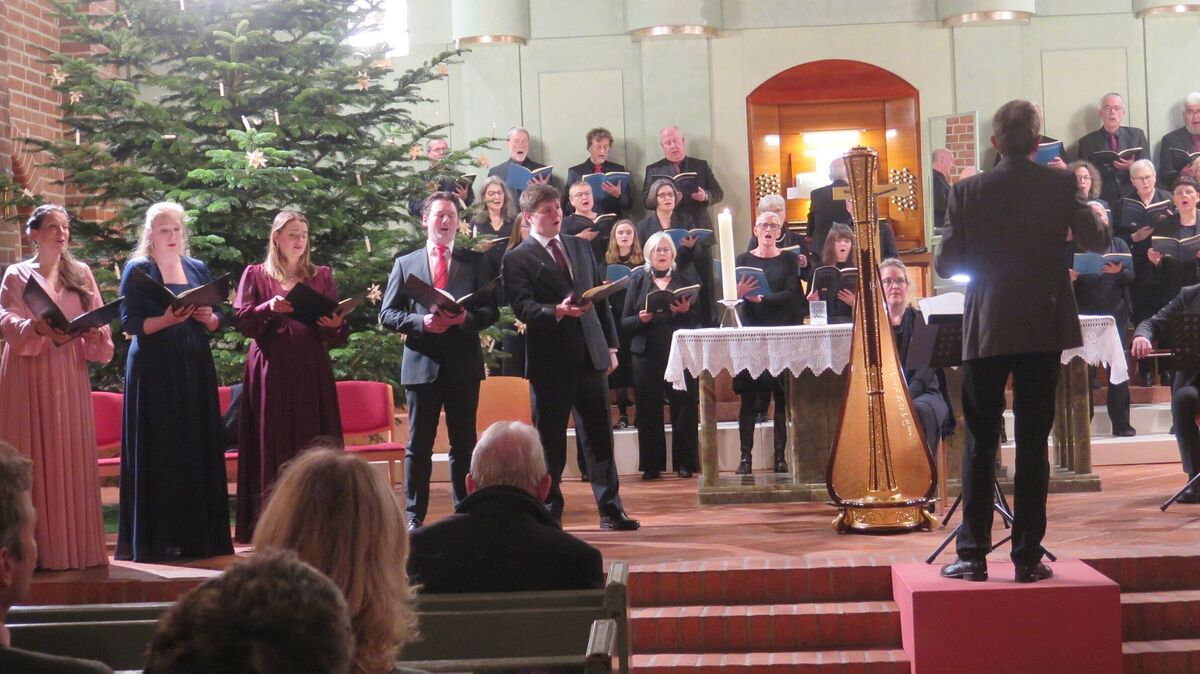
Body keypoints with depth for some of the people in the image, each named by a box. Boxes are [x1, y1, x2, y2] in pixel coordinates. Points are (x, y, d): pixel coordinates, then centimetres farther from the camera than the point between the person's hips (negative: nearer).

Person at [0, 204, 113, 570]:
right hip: (30, 376, -3)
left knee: (73, 455, 2)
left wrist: (94, 332, -13)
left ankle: (75, 543, 6)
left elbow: (99, 319, 9)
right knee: (34, 458, -3)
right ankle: (34, 546, -2)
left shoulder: (81, 273, 13)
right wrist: (38, 328, -28)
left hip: (71, 375, 3)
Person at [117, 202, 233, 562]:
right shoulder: (137, 270, 2)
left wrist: (207, 317, -9)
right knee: (159, 454, -6)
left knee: (199, 449, 2)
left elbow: (219, 320, 13)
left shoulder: (199, 269, 15)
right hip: (154, 370, -4)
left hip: (196, 369, 5)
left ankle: (198, 535, 7)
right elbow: (130, 323, -7)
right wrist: (167, 319, -21)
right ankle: (157, 540, -4)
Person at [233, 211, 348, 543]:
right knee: (273, 446, -3)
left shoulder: (322, 276, 13)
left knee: (313, 443, -1)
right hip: (270, 370, -1)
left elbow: (339, 333, 8)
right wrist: (268, 308, -17)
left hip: (312, 370, 2)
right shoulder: (255, 274, 10)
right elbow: (240, 319, -1)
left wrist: (335, 325, -14)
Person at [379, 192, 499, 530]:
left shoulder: (476, 261, 9)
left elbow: (491, 310, 4)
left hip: (463, 363, 0)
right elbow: (387, 314, 5)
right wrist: (420, 322, -12)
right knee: (419, 445, 3)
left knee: (464, 443, 6)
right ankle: (414, 515, 9)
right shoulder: (405, 264, 9)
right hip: (422, 363, 0)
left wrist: (465, 318, -15)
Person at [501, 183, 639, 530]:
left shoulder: (581, 247, 15)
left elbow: (601, 297, 17)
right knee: (550, 442, 4)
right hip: (550, 361, -5)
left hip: (591, 356, 5)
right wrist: (558, 311, -30)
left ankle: (610, 509, 12)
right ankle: (550, 513, 14)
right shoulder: (517, 259, -2)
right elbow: (523, 308, -13)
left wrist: (610, 345, 11)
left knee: (601, 436, 6)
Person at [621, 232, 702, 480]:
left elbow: (702, 316, 3)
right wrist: (640, 319, -13)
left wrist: (686, 311, -16)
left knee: (684, 408, -2)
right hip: (648, 355, 1)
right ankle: (651, 465, 8)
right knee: (649, 410, 0)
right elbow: (624, 322, 7)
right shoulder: (639, 281, 11)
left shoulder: (686, 278, 9)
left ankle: (685, 463, 6)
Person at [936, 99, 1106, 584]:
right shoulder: (1060, 185, -5)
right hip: (1044, 326, 0)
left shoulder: (968, 192, -5)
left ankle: (973, 554, 7)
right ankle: (1028, 557, 6)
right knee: (1033, 442, 5)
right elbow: (1096, 242, 0)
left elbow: (946, 265, -3)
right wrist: (1094, 215, 20)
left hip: (987, 330, 0)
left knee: (980, 442, 7)